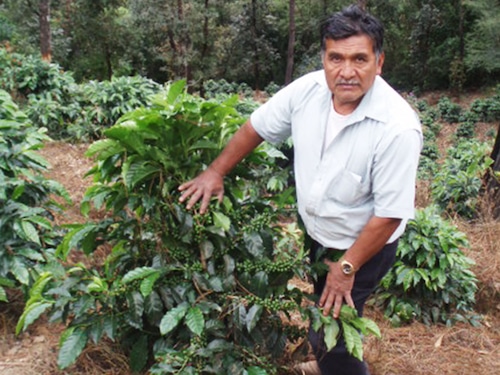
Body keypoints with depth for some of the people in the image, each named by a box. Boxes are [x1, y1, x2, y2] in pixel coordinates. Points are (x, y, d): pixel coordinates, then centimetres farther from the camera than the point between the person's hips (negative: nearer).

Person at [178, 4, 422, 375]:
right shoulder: (308, 90, -17)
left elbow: (389, 214, -24)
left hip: (363, 246, -6)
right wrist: (216, 172, -2)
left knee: (329, 334, 2)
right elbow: (257, 126, -2)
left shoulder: (398, 128, -31)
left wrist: (346, 266, -16)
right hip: (314, 232, 6)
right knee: (320, 311, 27)